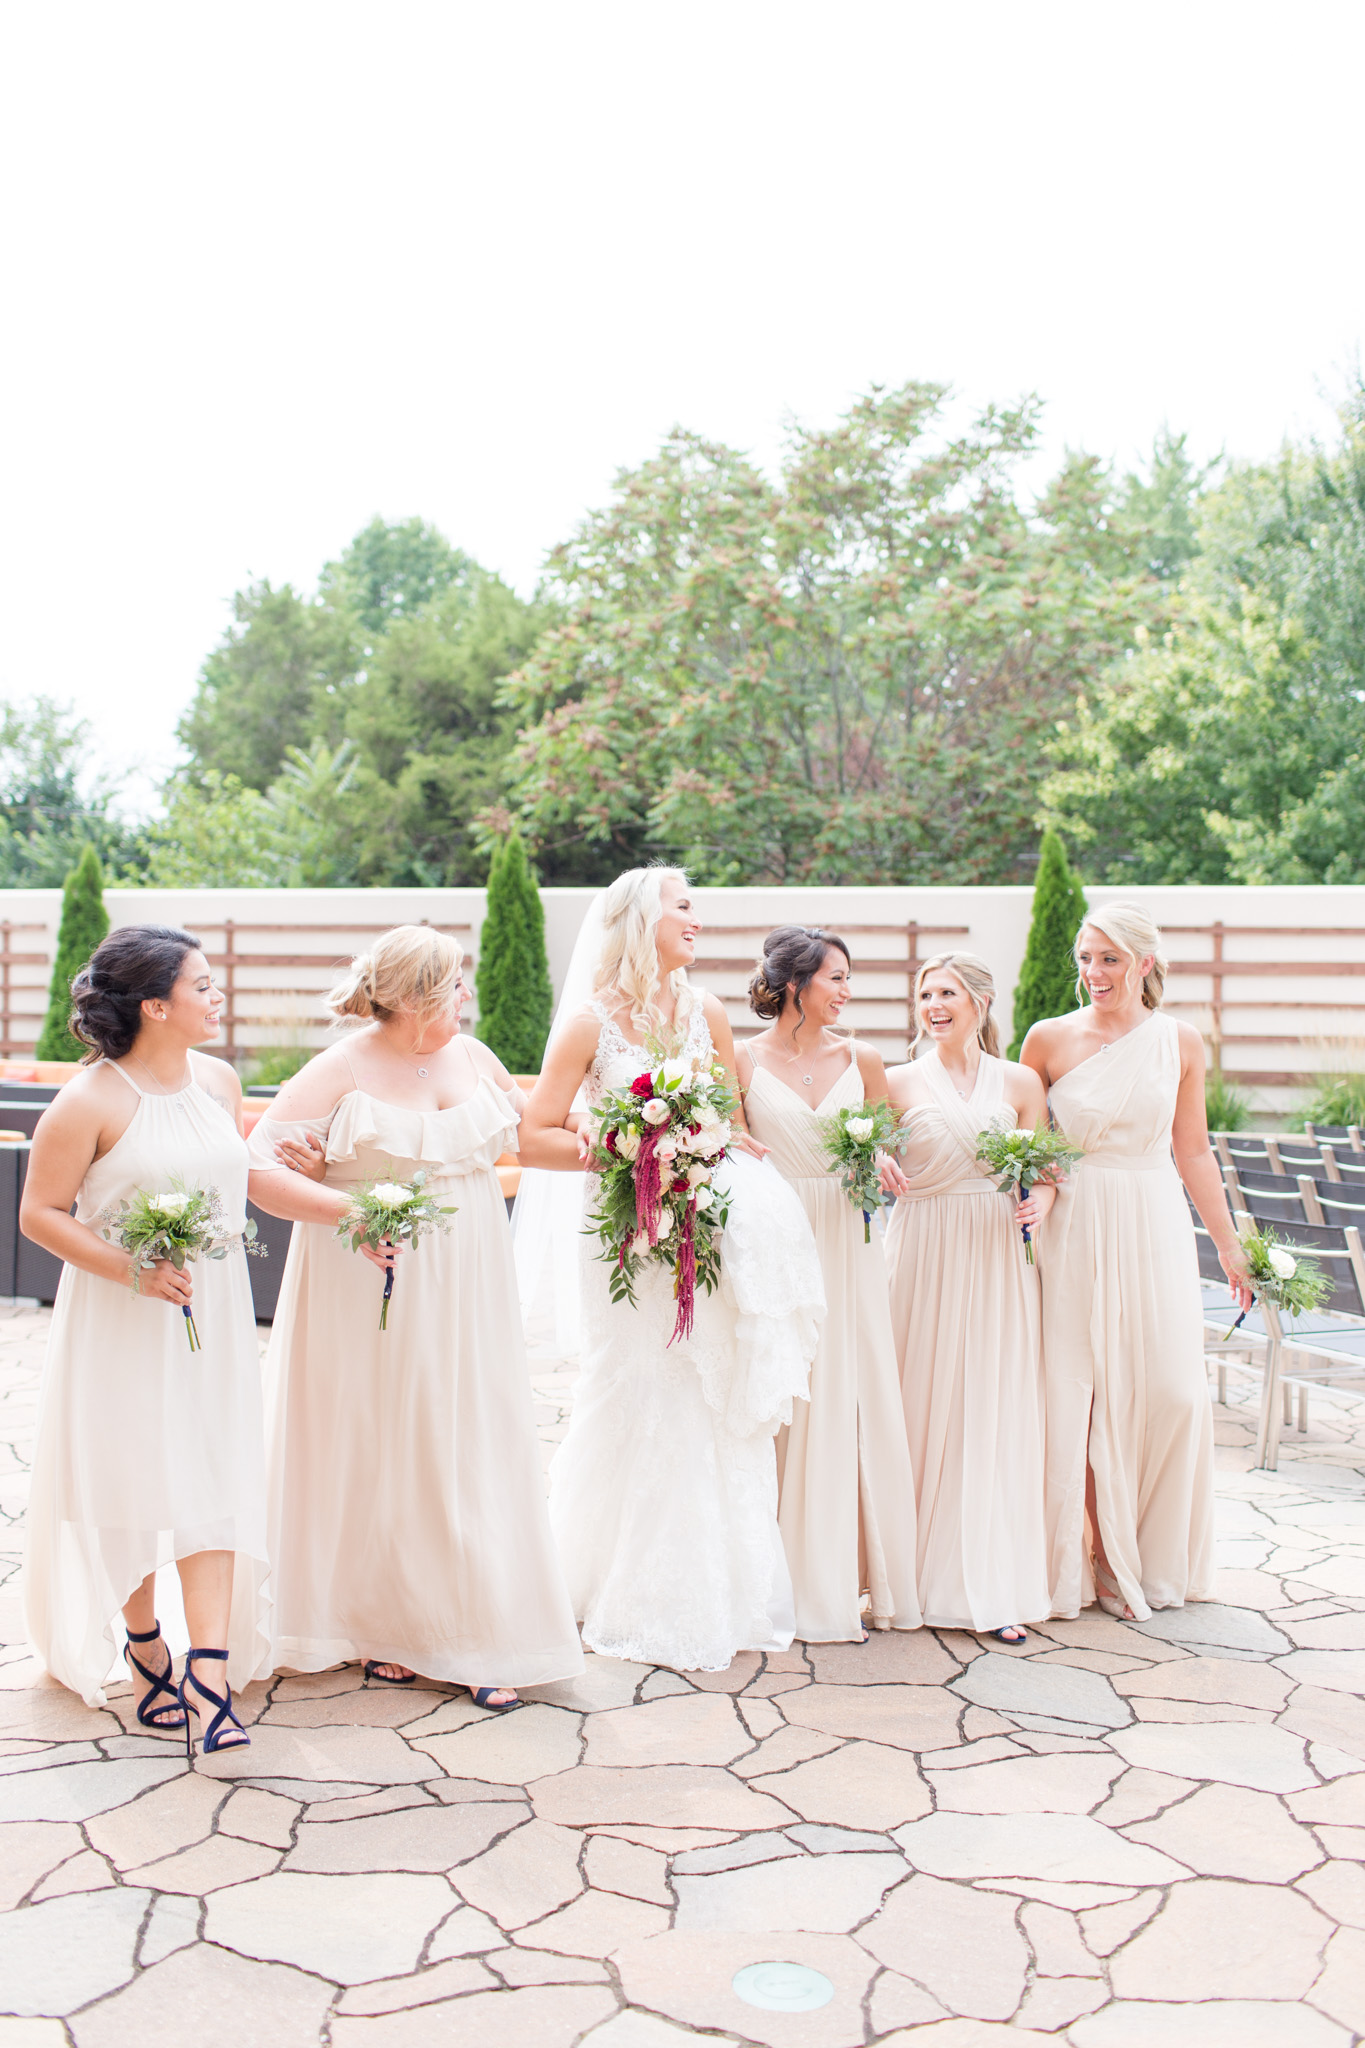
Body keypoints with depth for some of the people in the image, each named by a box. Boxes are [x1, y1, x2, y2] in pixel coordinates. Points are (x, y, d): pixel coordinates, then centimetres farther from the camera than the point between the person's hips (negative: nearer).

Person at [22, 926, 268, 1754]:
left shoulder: (219, 1080, 4)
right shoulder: (93, 1101, -15)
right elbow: (39, 1213, -11)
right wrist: (130, 1270, -22)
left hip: (212, 1313, 5)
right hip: (123, 1320, -4)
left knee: (214, 1484, -1)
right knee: (135, 1484, 8)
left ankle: (208, 1680, -1)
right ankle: (146, 1650, 30)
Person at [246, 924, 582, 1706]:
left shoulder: (471, 1055, 7)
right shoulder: (341, 1071, -10)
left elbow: (523, 1134, 21)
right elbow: (259, 1168, -15)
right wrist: (347, 1208, -27)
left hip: (465, 1296, 5)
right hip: (372, 1296, -4)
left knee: (470, 1453, 4)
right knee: (379, 1455, 4)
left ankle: (481, 1640, 9)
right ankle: (383, 1628, 19)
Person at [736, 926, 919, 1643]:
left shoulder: (860, 1059, 8)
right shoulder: (745, 1059, 0)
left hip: (846, 1243, 3)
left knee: (857, 1406, 3)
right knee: (789, 1409, -1)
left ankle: (864, 1574, 13)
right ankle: (803, 1583, 8)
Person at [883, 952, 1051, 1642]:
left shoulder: (1020, 1082, 8)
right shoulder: (898, 1082, 4)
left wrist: (1041, 1199, -10)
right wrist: (877, 1168, -17)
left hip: (997, 1256, 1)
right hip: (922, 1255, -1)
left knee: (995, 1416, 0)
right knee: (923, 1410, -2)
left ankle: (992, 1588, 7)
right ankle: (923, 1578, 10)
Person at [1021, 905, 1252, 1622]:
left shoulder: (1180, 1043, 4)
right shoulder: (1050, 1038, -1)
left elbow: (1193, 1151, 11)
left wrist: (1229, 1245, 13)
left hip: (1156, 1227, 2)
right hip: (1076, 1231, -2)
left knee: (1171, 1390, 0)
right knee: (1076, 1394, -2)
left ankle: (1155, 1556, 20)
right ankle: (1089, 1559, 14)